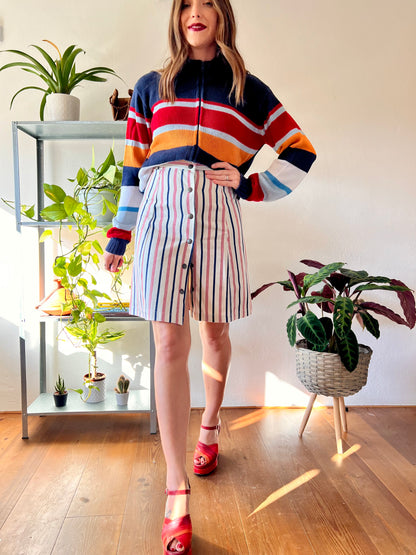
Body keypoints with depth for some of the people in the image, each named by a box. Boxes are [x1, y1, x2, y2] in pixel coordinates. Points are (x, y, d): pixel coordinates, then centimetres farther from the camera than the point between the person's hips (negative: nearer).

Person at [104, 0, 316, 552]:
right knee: (170, 344, -8)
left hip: (217, 215, 0)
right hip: (161, 209, 0)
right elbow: (134, 166, 16)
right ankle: (177, 493, -1)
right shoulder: (151, 87, 19)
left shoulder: (249, 90, 15)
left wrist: (247, 184, 1)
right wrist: (117, 238, 12)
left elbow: (301, 152, 14)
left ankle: (209, 427, 37)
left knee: (215, 331, 9)